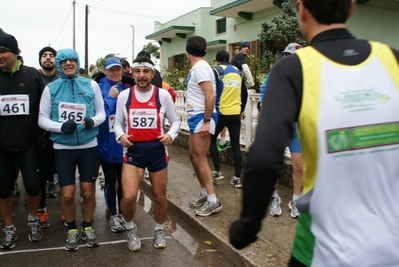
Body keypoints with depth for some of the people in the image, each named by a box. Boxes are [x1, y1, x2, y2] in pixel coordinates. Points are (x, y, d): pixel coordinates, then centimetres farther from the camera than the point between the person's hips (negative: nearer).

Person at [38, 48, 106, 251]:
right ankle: (72, 230, 25)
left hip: (88, 146, 1)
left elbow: (101, 112, 5)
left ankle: (88, 227, 29)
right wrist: (61, 126, -17)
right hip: (63, 147, 0)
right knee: (67, 194, 1)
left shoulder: (91, 85, 1)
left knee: (88, 192, 7)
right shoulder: (50, 88, 0)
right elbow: (42, 119, 1)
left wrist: (93, 121, -17)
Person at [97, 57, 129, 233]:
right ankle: (113, 216, 24)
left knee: (123, 180, 13)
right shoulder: (99, 88, -4)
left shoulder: (125, 88, 6)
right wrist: (110, 97, -15)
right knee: (110, 181, 9)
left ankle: (122, 214, 30)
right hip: (106, 143, -3)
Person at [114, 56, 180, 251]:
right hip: (133, 150, 0)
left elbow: (175, 120, 7)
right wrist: (120, 135, -10)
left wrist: (171, 135, -12)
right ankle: (130, 229, 19)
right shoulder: (124, 96, 1)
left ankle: (159, 230, 39)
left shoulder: (163, 95, -2)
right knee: (128, 197, -13)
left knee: (159, 196, 12)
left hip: (157, 149, 1)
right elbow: (118, 122, 10)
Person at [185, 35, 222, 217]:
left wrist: (206, 121, -24)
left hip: (201, 117, -10)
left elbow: (210, 95, -22)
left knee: (200, 159, -7)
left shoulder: (200, 67, -14)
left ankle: (213, 201, 0)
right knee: (193, 156, 15)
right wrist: (201, 120, 10)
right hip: (196, 117, 10)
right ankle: (204, 194, 26)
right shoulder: (196, 67, 15)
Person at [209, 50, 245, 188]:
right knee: (236, 145, 7)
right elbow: (244, 93, 17)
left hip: (221, 113, -4)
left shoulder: (217, 71, -4)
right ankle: (237, 178, 6)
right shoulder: (238, 72, 12)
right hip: (236, 114, 4)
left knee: (212, 140, 15)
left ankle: (217, 172, 11)